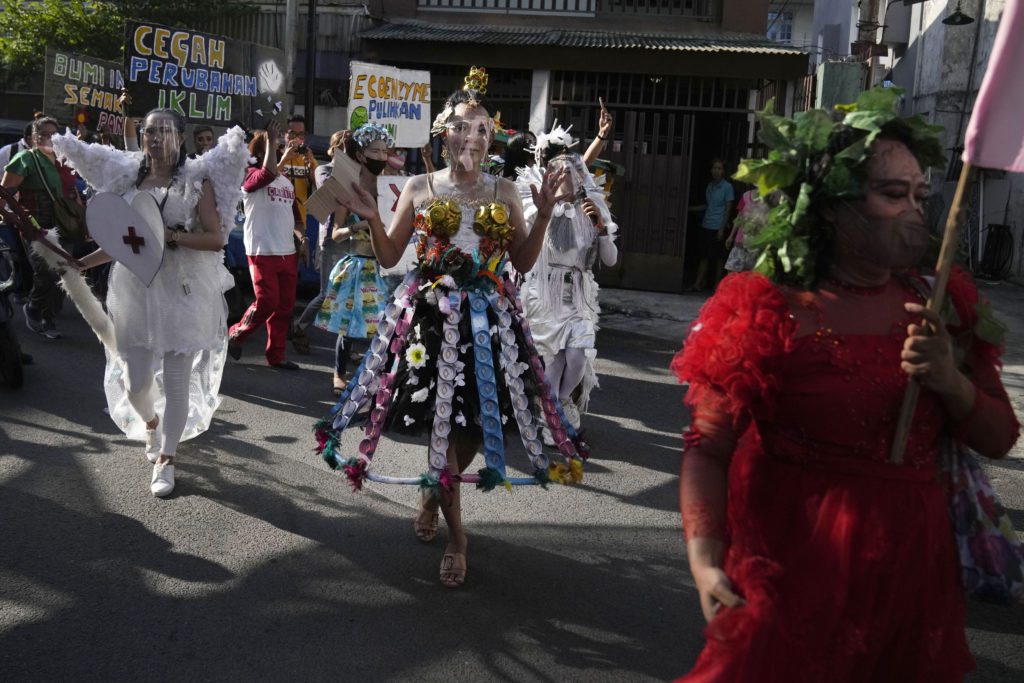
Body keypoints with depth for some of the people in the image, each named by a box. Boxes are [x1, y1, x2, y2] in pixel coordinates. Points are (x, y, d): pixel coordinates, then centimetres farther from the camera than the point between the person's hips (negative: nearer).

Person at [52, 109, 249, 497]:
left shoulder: (197, 179, -2)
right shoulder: (131, 179, 11)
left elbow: (216, 238, -10)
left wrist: (170, 236, -21)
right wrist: (80, 263, 6)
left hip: (183, 291, -4)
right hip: (135, 289, 4)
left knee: (177, 378, 0)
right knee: (135, 380, 7)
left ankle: (166, 459, 16)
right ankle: (150, 422, 41)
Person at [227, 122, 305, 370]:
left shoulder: (287, 182, 17)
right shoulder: (252, 175, -4)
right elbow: (268, 173, -27)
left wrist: (301, 236, 5)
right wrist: (270, 140, -21)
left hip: (288, 252, 7)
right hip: (263, 251, -7)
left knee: (285, 305, 6)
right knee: (267, 301, -10)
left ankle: (276, 355, 15)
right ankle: (235, 335, 14)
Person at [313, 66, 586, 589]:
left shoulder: (504, 192, 7)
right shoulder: (419, 187, 4)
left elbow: (523, 261, 6)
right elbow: (388, 257, 6)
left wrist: (544, 214, -4)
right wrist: (371, 219, -10)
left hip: (487, 316, 2)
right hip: (431, 313, -2)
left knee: (476, 418, 4)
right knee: (440, 418, -5)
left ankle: (434, 494, 35)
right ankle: (455, 535, 11)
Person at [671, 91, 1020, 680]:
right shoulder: (769, 314, -13)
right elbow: (709, 447, -15)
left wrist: (952, 384, -14)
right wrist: (704, 555, -29)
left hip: (912, 568, 5)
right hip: (793, 567, -4)